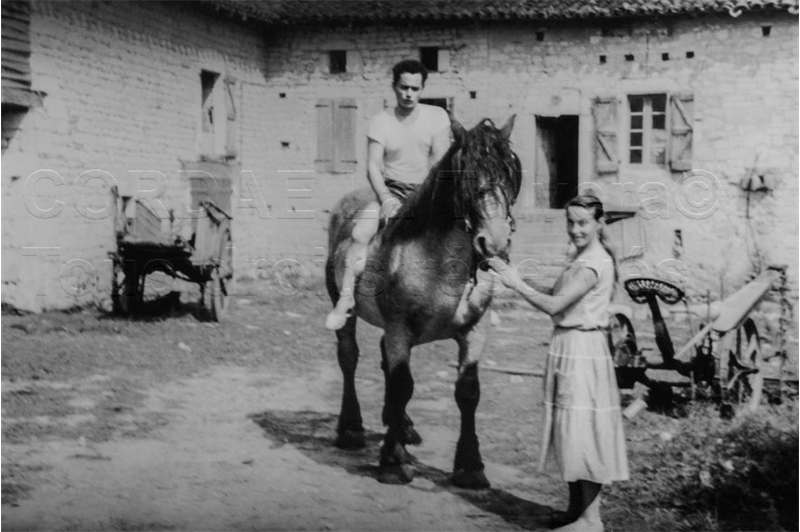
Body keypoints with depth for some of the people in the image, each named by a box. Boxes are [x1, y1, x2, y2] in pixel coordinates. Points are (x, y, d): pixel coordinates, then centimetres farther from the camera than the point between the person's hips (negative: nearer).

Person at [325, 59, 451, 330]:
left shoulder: (437, 116, 1)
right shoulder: (381, 121, 1)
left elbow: (440, 162, -6)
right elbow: (373, 166, -6)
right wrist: (386, 199, -23)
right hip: (391, 192, 0)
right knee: (360, 233, -24)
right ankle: (346, 298, -19)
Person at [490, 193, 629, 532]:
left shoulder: (594, 263, -17)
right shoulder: (579, 256, 13)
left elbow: (554, 305, -21)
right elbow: (557, 294, 13)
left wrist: (517, 284, -11)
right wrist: (518, 281, 1)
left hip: (582, 351, -10)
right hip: (566, 348, 10)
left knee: (582, 430, -4)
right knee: (570, 429, 15)